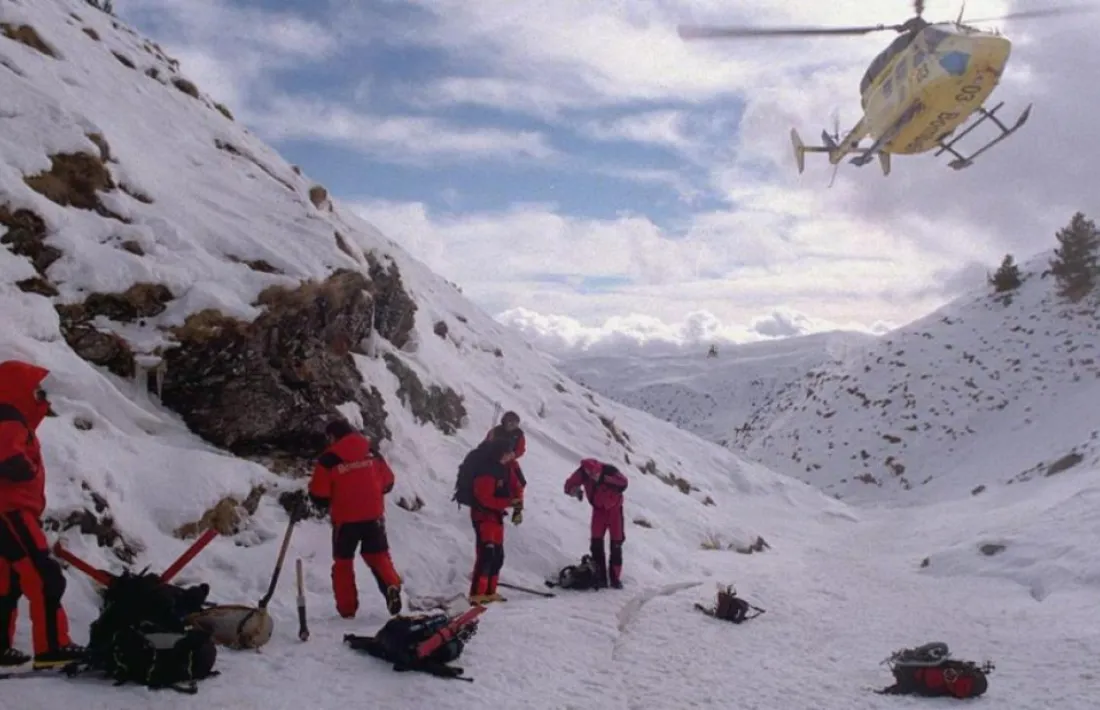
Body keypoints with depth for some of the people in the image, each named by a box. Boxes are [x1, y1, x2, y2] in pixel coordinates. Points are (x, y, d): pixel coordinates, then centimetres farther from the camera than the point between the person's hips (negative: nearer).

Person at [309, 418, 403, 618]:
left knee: (343, 561, 13)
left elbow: (318, 495, -8)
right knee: (378, 555, 15)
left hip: (345, 518, -3)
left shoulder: (329, 458, -10)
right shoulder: (371, 451, 3)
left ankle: (347, 607, 13)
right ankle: (392, 586, -11)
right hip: (373, 515, 3)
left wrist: (325, 504, 14)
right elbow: (388, 482, 9)